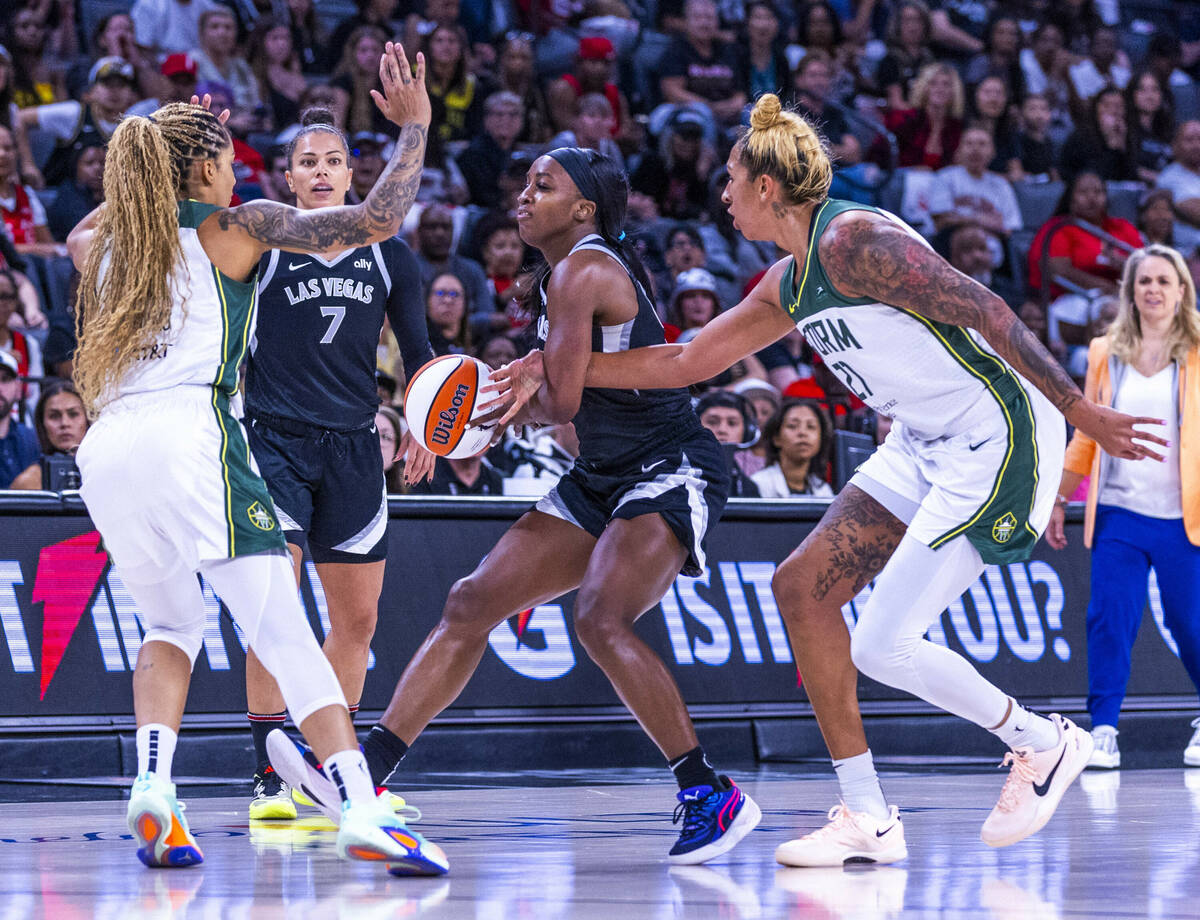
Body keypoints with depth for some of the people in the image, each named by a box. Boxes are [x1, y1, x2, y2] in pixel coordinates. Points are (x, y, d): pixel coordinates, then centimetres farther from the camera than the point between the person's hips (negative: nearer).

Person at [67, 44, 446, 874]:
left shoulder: (109, 246, 24)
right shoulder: (235, 226, 11)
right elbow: (377, 222, 5)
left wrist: (159, 159, 52)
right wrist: (414, 127, 17)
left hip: (105, 449, 5)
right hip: (191, 433, -5)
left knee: (172, 625, 24)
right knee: (283, 632, -8)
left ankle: (153, 786, 0)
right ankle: (360, 810, -21)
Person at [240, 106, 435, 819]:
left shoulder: (389, 256, 8)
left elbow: (419, 352, 15)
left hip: (352, 450, 4)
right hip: (273, 440, -4)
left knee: (358, 618, 8)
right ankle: (270, 779, -13)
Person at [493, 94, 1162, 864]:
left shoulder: (852, 239, -17)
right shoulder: (790, 286, 12)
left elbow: (983, 310, -20)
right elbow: (688, 361, 18)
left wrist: (1080, 410, -22)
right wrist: (554, 367, 16)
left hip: (1000, 439, -10)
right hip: (927, 446, 10)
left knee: (883, 647, -11)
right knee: (801, 588, 2)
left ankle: (1045, 744, 12)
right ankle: (868, 820, 6)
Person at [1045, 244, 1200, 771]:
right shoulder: (1105, 355, 10)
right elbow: (1086, 435, 16)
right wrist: (1059, 499, 15)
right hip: (1119, 513, 2)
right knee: (1110, 617, -8)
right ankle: (1103, 729, -1)